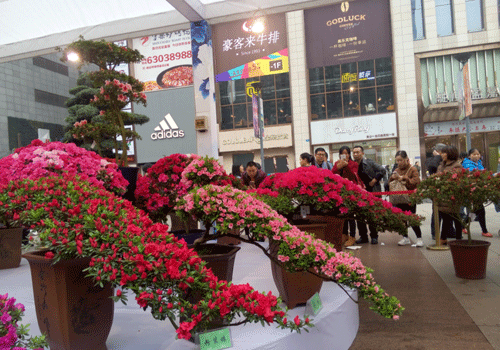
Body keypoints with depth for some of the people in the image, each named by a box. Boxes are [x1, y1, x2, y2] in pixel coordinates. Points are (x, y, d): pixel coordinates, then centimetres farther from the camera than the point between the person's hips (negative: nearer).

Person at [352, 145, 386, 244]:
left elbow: (382, 170, 0)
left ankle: (374, 236, 13)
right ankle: (363, 236, 15)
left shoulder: (369, 163, -2)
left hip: (372, 192, -3)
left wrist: (375, 180, -7)